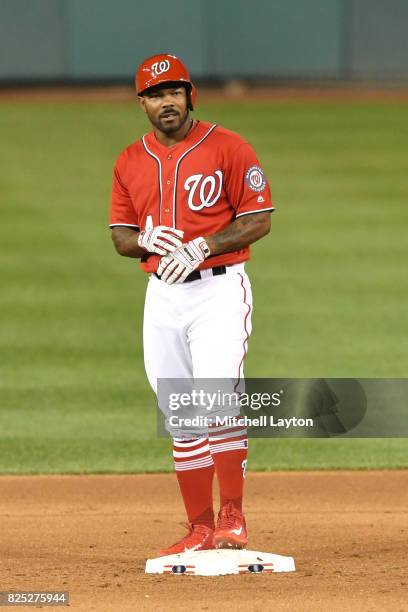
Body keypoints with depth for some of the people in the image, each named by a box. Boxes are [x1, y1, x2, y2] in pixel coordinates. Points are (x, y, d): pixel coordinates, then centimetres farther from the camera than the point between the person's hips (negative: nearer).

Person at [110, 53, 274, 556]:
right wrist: (145, 239, -10)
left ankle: (232, 519, -13)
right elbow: (120, 238, 14)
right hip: (162, 296, 5)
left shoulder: (228, 148, -4)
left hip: (219, 290, -5)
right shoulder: (131, 162, 10)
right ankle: (200, 529, 13)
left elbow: (259, 221, -6)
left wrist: (202, 246, -18)